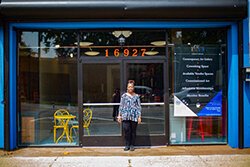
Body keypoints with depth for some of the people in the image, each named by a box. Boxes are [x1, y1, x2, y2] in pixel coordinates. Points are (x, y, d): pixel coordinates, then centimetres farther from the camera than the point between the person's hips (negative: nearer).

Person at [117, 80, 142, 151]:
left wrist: (139, 116, 1)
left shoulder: (136, 96, 8)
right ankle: (127, 145, 3)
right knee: (126, 130, -9)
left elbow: (139, 107, 7)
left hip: (134, 116, 0)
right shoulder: (124, 96, 9)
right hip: (125, 116, 0)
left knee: (133, 131, 5)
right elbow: (121, 106, 10)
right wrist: (119, 115, 5)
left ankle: (132, 145, 16)